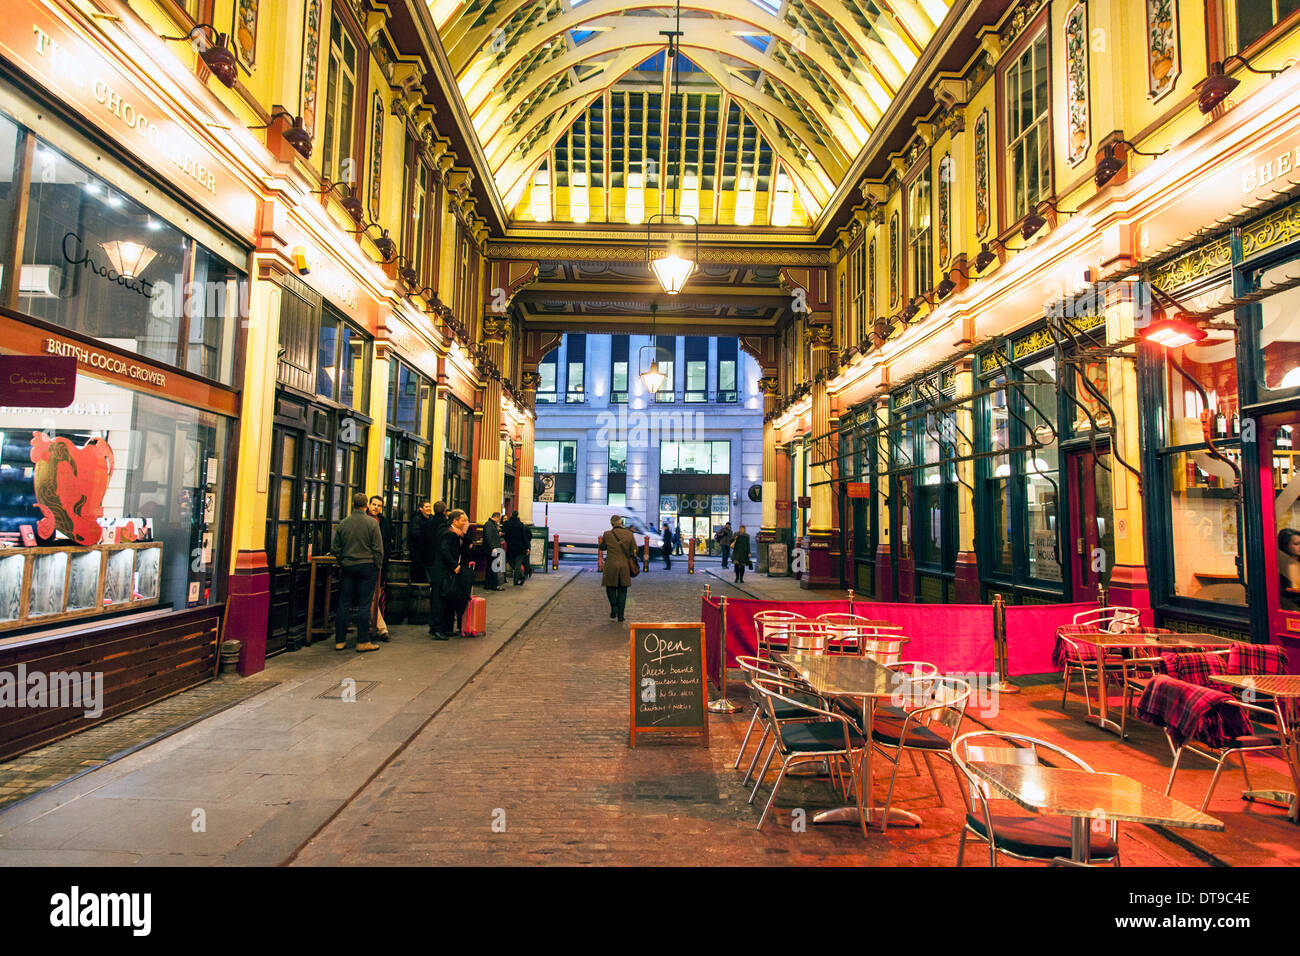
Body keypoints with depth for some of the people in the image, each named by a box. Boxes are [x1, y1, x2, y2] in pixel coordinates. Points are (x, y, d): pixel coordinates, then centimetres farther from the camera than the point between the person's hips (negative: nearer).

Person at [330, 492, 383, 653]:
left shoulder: (343, 523, 3)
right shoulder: (372, 522, -7)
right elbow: (378, 548, -8)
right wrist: (378, 567, 2)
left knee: (344, 603, 9)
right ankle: (363, 642, 2)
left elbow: (335, 548, 7)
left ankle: (340, 640, 13)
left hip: (347, 567, 3)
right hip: (367, 566, -3)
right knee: (364, 605, 0)